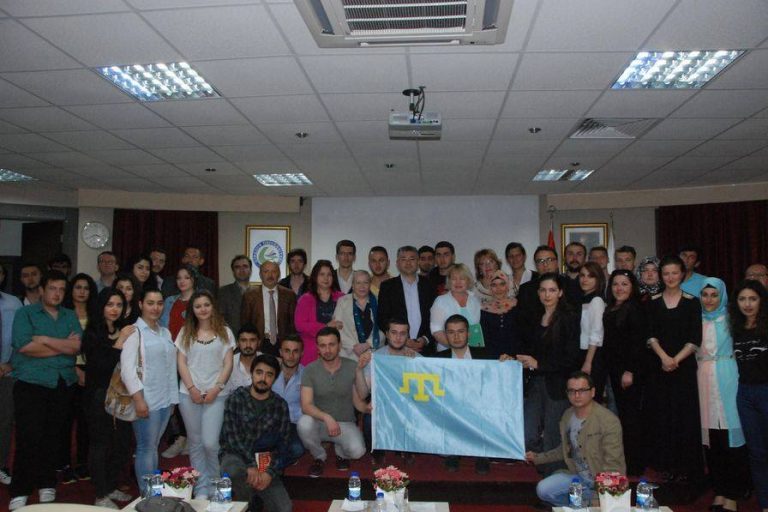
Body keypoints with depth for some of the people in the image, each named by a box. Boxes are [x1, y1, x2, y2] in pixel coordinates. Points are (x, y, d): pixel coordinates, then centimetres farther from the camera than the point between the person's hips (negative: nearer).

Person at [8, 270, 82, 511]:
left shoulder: (71, 316, 13)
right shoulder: (25, 313, 2)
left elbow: (76, 346, -2)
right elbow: (24, 346, -14)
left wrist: (45, 340, -12)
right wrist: (63, 346, -9)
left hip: (63, 385, 3)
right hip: (31, 383, -3)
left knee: (52, 437, 9)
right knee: (29, 438, -6)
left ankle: (46, 486, 21)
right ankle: (19, 492, 4)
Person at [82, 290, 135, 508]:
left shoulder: (125, 331, 9)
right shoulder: (92, 332, -5)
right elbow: (99, 365, -15)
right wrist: (118, 344, -19)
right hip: (99, 394, -5)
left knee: (123, 442, 8)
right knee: (101, 443, 1)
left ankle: (111, 487, 25)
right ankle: (101, 496, 12)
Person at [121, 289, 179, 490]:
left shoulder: (165, 332, 14)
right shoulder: (135, 331, -5)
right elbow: (127, 368, -12)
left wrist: (173, 397, 11)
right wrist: (138, 399, -17)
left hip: (165, 400, 6)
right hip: (146, 400, -6)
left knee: (154, 447, 13)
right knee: (146, 448, -1)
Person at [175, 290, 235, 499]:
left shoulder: (224, 332, 4)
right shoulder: (185, 332, 8)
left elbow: (228, 364, 2)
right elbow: (181, 363, 4)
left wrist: (216, 388, -9)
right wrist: (192, 388, -7)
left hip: (215, 394, -2)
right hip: (189, 393, 2)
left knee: (210, 443, -8)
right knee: (195, 442, 8)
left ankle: (213, 484, 14)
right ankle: (201, 488, 19)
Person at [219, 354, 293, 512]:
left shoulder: (280, 405, 2)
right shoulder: (237, 398, -5)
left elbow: (282, 444, -1)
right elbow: (231, 436, -13)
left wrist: (270, 472, -17)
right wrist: (251, 465, -24)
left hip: (263, 463, 2)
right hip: (235, 455, -2)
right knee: (235, 470, -38)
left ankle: (255, 495, 17)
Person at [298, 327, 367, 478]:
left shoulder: (353, 367, -9)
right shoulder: (310, 370, -11)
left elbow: (357, 401, -5)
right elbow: (306, 406, -19)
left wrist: (367, 407, -28)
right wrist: (327, 417, -36)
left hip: (345, 423, 0)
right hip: (320, 422, 0)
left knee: (357, 451, -28)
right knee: (304, 423, -33)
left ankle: (341, 452, 12)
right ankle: (319, 456, 0)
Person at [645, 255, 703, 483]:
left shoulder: (692, 302, 3)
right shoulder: (653, 303, 7)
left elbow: (695, 339, -3)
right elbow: (650, 335, 0)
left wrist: (676, 359, -13)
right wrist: (664, 357, -15)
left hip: (685, 366, -1)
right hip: (658, 365, 2)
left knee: (684, 416, 1)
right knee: (660, 415, 4)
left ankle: (685, 467, 12)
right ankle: (665, 464, 15)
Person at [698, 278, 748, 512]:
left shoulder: (730, 319, 1)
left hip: (727, 379, -3)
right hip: (704, 379, 3)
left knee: (730, 436, -2)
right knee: (710, 438, 6)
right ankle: (719, 490, 18)